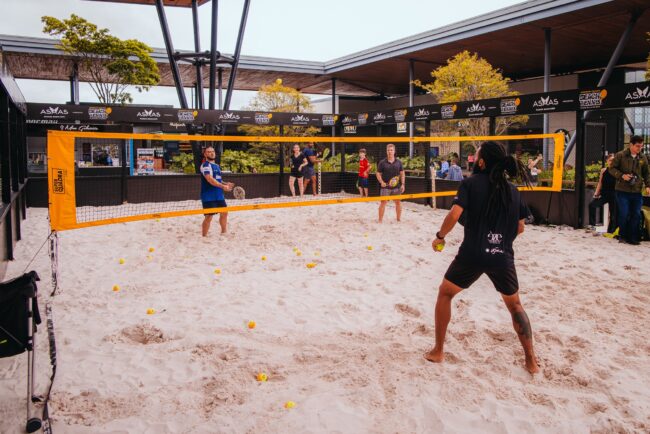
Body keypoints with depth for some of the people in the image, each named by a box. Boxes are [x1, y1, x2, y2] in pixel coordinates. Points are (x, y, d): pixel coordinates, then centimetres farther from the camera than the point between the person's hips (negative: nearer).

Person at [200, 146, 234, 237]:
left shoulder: (217, 166, 18)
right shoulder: (205, 165, -10)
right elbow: (210, 179, -22)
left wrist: (226, 184, 7)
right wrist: (222, 186, -28)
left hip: (219, 195, 9)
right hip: (209, 196, -9)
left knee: (224, 213, 13)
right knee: (209, 216, -8)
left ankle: (223, 232, 28)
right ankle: (204, 236, 1)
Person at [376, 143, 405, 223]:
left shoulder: (398, 162, 6)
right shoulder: (382, 162, -2)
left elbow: (402, 173, 10)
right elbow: (378, 174, 1)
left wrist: (403, 184, 2)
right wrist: (381, 182, -15)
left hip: (396, 187, 3)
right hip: (385, 187, -3)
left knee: (398, 202, 9)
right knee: (383, 202, -2)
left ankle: (399, 219, 24)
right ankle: (380, 220, 4)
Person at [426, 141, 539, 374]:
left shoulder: (471, 182, -2)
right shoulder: (512, 190, 10)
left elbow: (454, 215, -14)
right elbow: (520, 228, 13)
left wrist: (439, 236, 1)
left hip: (472, 254, -3)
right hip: (503, 257, 4)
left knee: (445, 294, 19)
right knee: (514, 304, 25)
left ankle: (438, 352, 21)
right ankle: (531, 360, 22)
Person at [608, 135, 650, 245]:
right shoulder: (621, 155, -3)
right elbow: (612, 168, 0)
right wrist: (622, 175, -15)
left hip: (637, 191, 4)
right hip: (622, 191, -3)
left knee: (636, 215, 3)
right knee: (624, 214, -2)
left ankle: (632, 237, 12)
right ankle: (622, 236, 14)